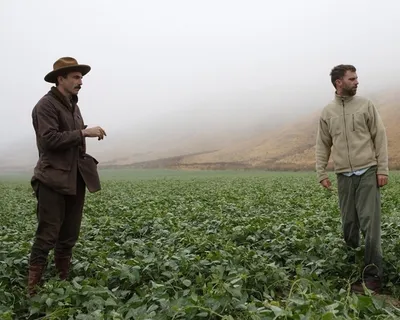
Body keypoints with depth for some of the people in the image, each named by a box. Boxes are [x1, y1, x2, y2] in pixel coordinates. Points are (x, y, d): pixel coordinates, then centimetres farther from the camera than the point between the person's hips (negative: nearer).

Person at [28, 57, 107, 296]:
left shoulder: (73, 106, 18)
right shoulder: (46, 105, -8)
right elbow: (50, 140, -18)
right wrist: (83, 133, -19)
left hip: (76, 179, 8)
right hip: (54, 180, -8)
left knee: (69, 237, 12)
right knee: (47, 237, -8)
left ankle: (64, 284, 23)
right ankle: (33, 292, 1)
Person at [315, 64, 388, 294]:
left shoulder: (366, 105, 3)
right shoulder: (327, 112, 8)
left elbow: (380, 137, 1)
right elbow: (323, 145, 11)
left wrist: (383, 169, -6)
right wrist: (321, 173, 3)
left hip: (368, 173, -2)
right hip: (344, 176, 2)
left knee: (370, 225, -7)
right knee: (349, 225, 8)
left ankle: (373, 277, -1)